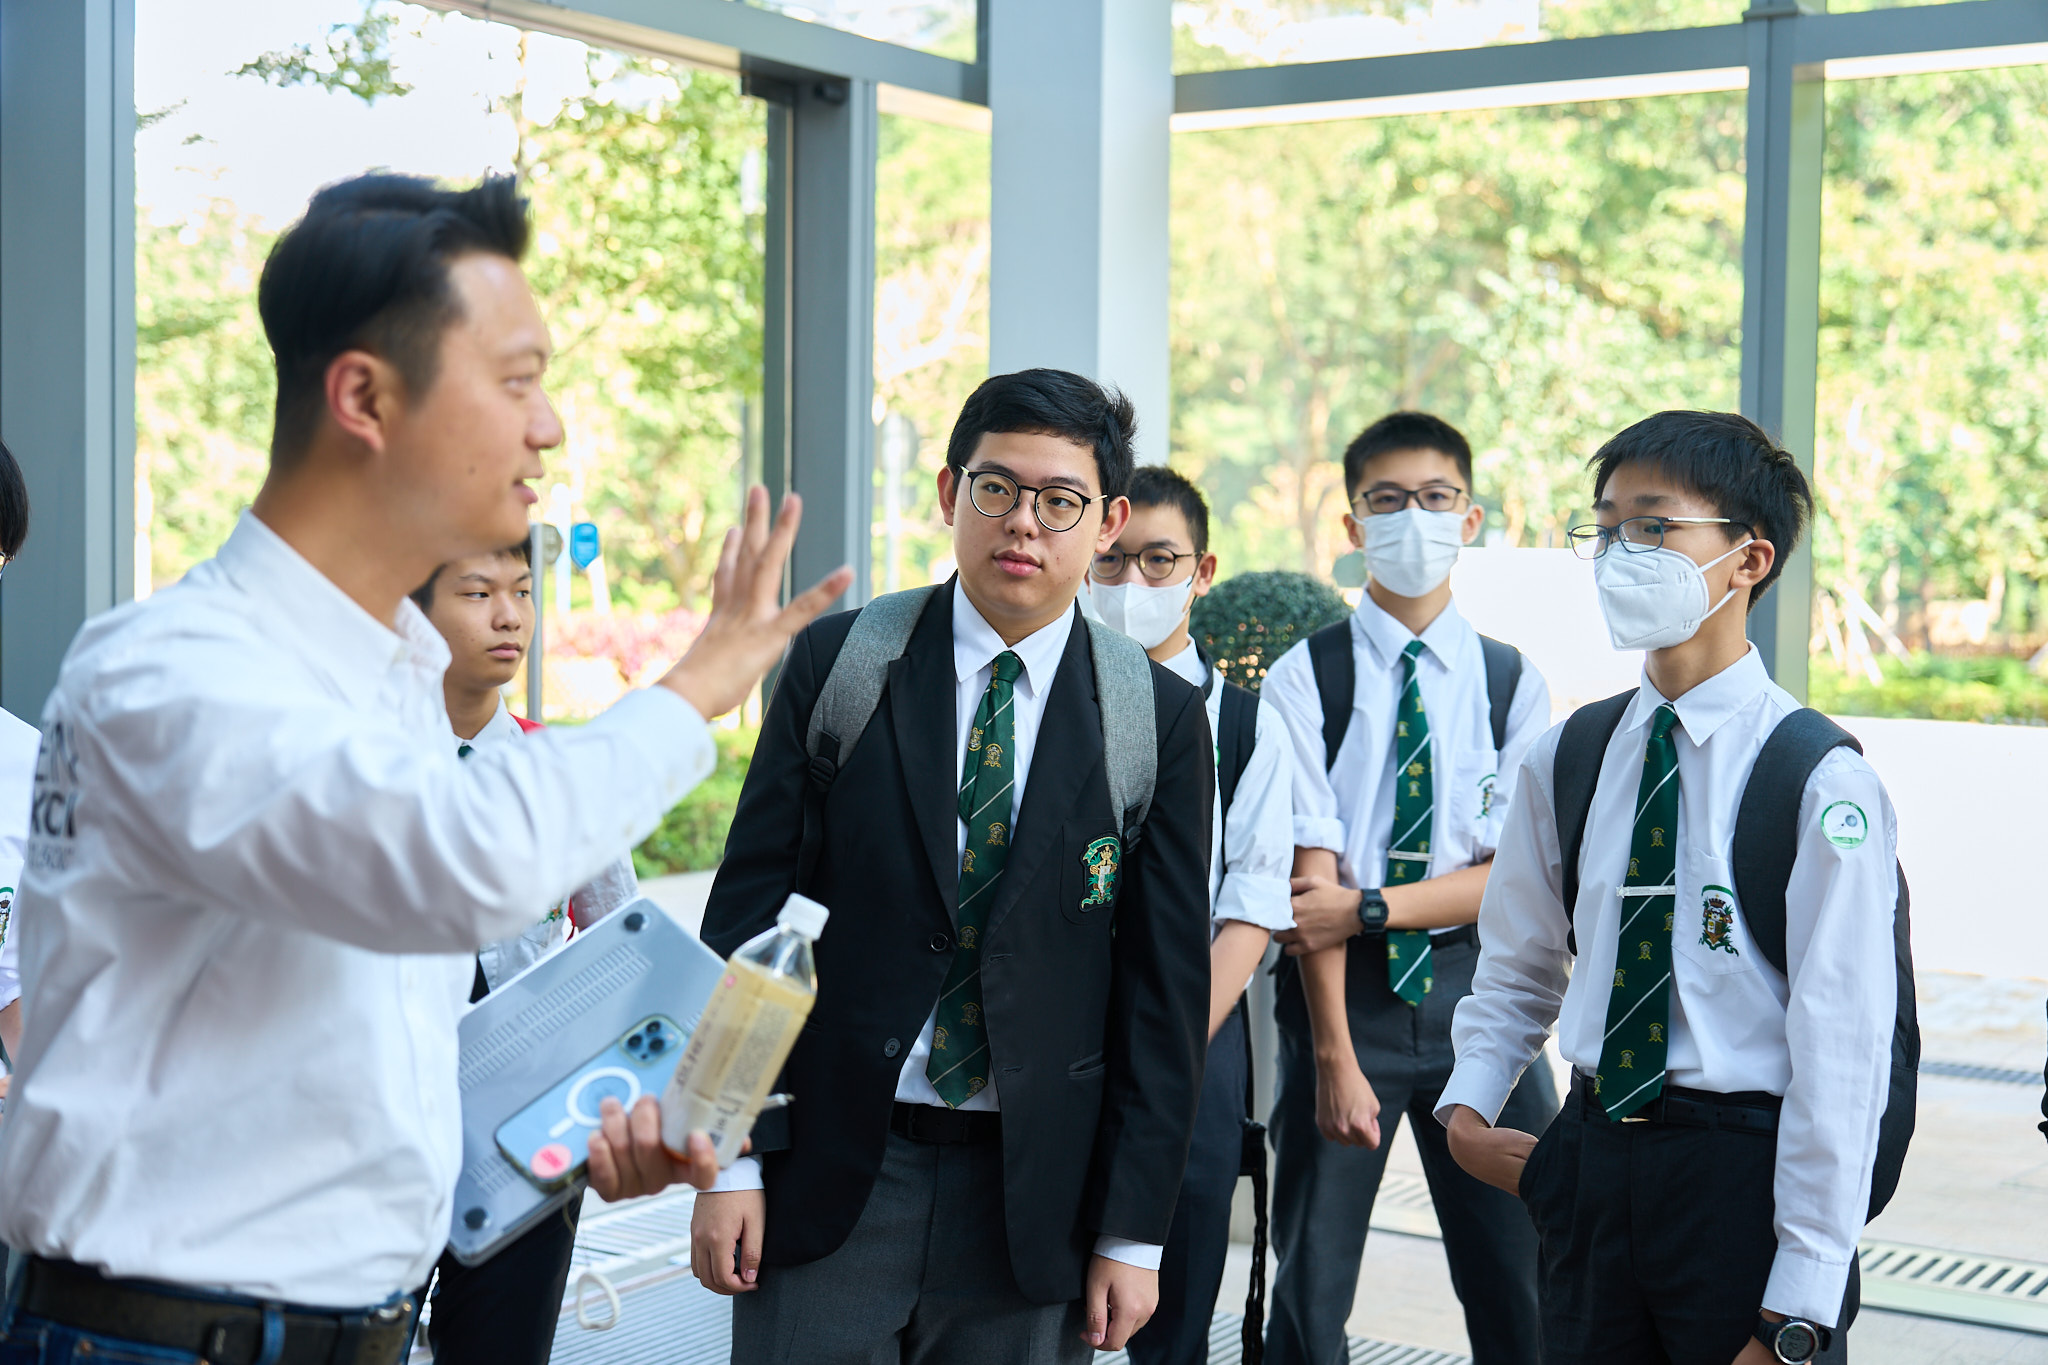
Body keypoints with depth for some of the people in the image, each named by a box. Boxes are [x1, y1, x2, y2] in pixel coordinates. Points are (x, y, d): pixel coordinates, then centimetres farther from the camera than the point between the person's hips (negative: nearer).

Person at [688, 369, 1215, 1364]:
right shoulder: (837, 663, 0)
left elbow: (1166, 983, 1)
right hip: (829, 1171, 0)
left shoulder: (1161, 717, 0)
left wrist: (1132, 1234, -1)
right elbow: (747, 911, 0)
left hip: (1032, 1194, 0)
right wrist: (728, 1159, -4)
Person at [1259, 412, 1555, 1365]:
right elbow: (1312, 874, -9)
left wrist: (1367, 908, -15)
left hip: (1475, 993, 2)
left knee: (1520, 1288, 5)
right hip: (1347, 992, -1)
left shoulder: (1512, 682, 5)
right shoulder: (1305, 679, -2)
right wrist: (1334, 1055, -14)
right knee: (1311, 1285, 5)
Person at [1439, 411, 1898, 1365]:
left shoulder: (1821, 784, -12)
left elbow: (1840, 1060, -13)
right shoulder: (1565, 761, 5)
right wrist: (1467, 1107, 1)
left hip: (1743, 1176, -5)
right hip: (1589, 1167, 5)